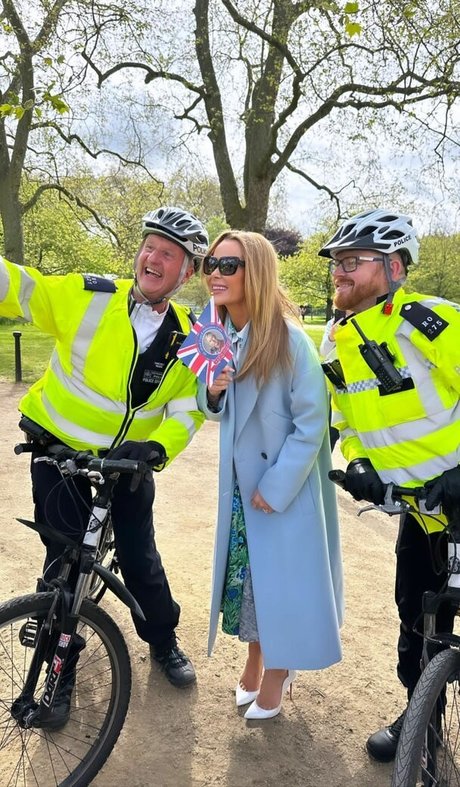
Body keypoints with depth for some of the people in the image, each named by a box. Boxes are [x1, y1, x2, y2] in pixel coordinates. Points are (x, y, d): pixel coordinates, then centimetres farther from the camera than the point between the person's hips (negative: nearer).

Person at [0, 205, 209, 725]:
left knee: (140, 555, 13)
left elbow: (187, 409, -11)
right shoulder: (87, 297, -17)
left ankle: (163, 641, 39)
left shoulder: (188, 337, -9)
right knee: (64, 559, 7)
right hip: (59, 449, -1)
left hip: (128, 459, 2)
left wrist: (157, 447, -28)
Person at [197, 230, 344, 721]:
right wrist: (211, 392, -14)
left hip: (285, 483, -6)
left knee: (282, 574, 8)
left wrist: (277, 486, -18)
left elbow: (312, 420, -18)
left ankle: (278, 671, 32)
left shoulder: (289, 339, -21)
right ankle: (254, 663, 39)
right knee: (244, 570, 17)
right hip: (239, 479, 6)